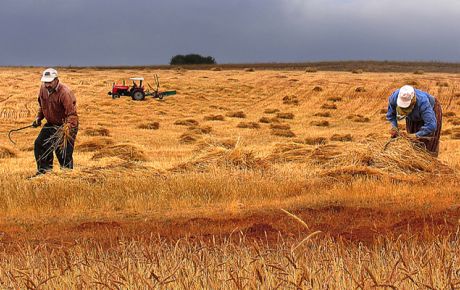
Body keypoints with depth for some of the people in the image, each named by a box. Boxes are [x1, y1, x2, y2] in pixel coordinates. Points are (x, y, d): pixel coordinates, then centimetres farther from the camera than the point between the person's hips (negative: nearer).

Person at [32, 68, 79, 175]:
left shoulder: (65, 93, -28)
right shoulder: (43, 89, -4)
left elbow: (72, 114, -32)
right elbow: (42, 105, 17)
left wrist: (68, 129, -46)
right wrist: (39, 117, 4)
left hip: (65, 126, -8)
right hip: (51, 124, 8)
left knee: (63, 153, -12)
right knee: (39, 144, 8)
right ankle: (43, 171, 23)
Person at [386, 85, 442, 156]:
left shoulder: (422, 103, -47)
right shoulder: (394, 97, -35)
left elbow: (431, 126, -48)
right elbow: (390, 115, -12)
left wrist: (417, 135, -46)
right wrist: (394, 126, -25)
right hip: (412, 117, 4)